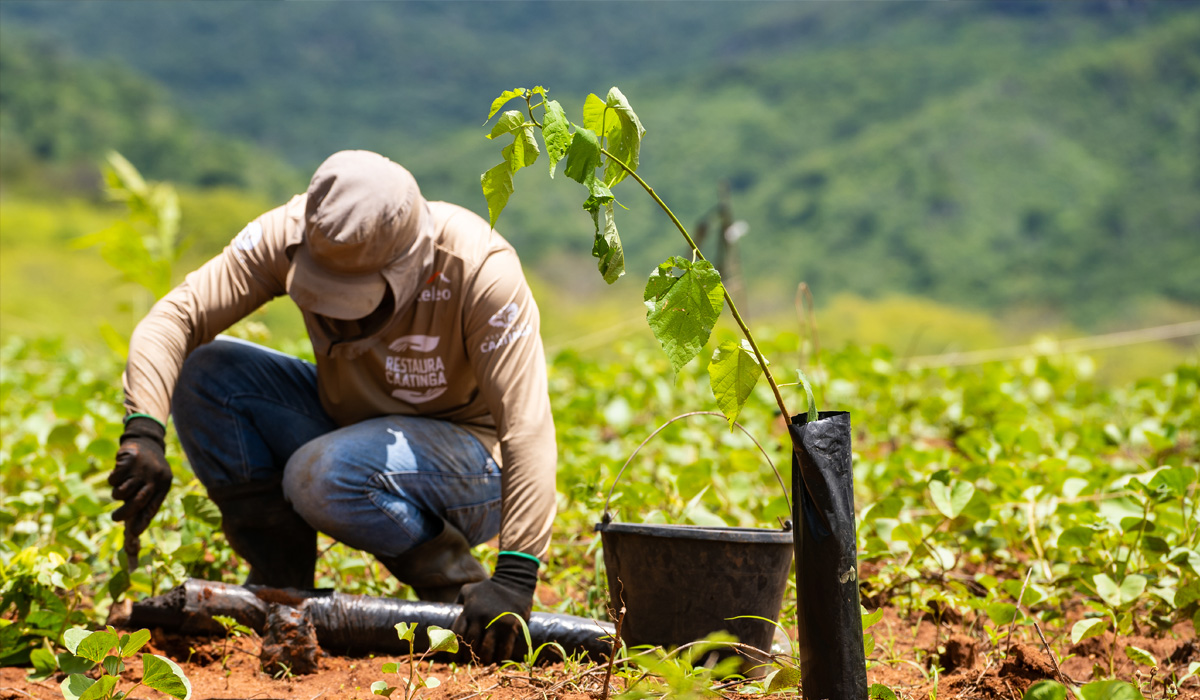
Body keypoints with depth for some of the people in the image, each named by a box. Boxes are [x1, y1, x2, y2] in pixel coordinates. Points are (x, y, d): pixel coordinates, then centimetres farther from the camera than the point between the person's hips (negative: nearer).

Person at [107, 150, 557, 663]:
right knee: (203, 373, -14)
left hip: (468, 455, -5)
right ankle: (280, 584, -4)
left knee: (321, 476, -34)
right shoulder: (291, 234, -19)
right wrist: (143, 432, -38)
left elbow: (527, 428, -34)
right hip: (349, 420, 6)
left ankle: (457, 585, -7)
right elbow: (174, 317, -20)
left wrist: (513, 579, -43)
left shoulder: (479, 269, -30)